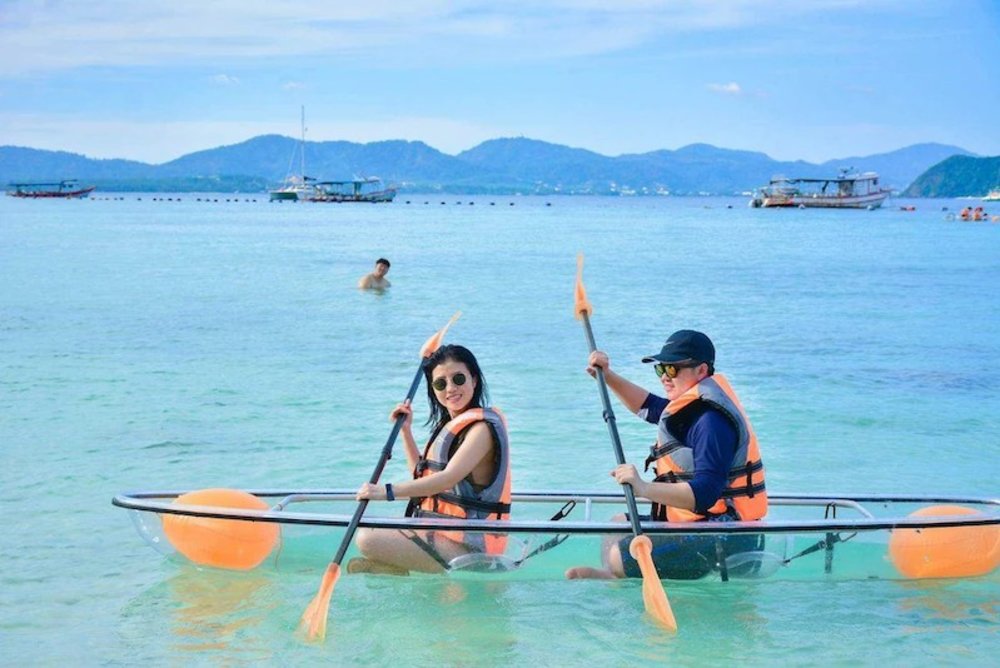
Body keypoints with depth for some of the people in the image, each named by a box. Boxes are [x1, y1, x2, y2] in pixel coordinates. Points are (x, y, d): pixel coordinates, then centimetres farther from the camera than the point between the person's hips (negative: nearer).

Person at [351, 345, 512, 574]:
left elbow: (449, 478, -27)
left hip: (466, 547, -10)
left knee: (368, 539, -22)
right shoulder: (451, 424, 16)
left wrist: (388, 491, -31)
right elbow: (422, 475, 23)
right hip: (443, 531, 10)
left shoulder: (482, 426, -14)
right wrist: (406, 429, 15)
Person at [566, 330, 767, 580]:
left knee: (617, 558, -24)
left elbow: (705, 494, -31)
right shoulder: (693, 406, 13)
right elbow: (647, 405, 34)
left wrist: (645, 489, -39)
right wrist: (608, 376, 23)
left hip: (722, 540, -12)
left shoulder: (712, 420, -21)